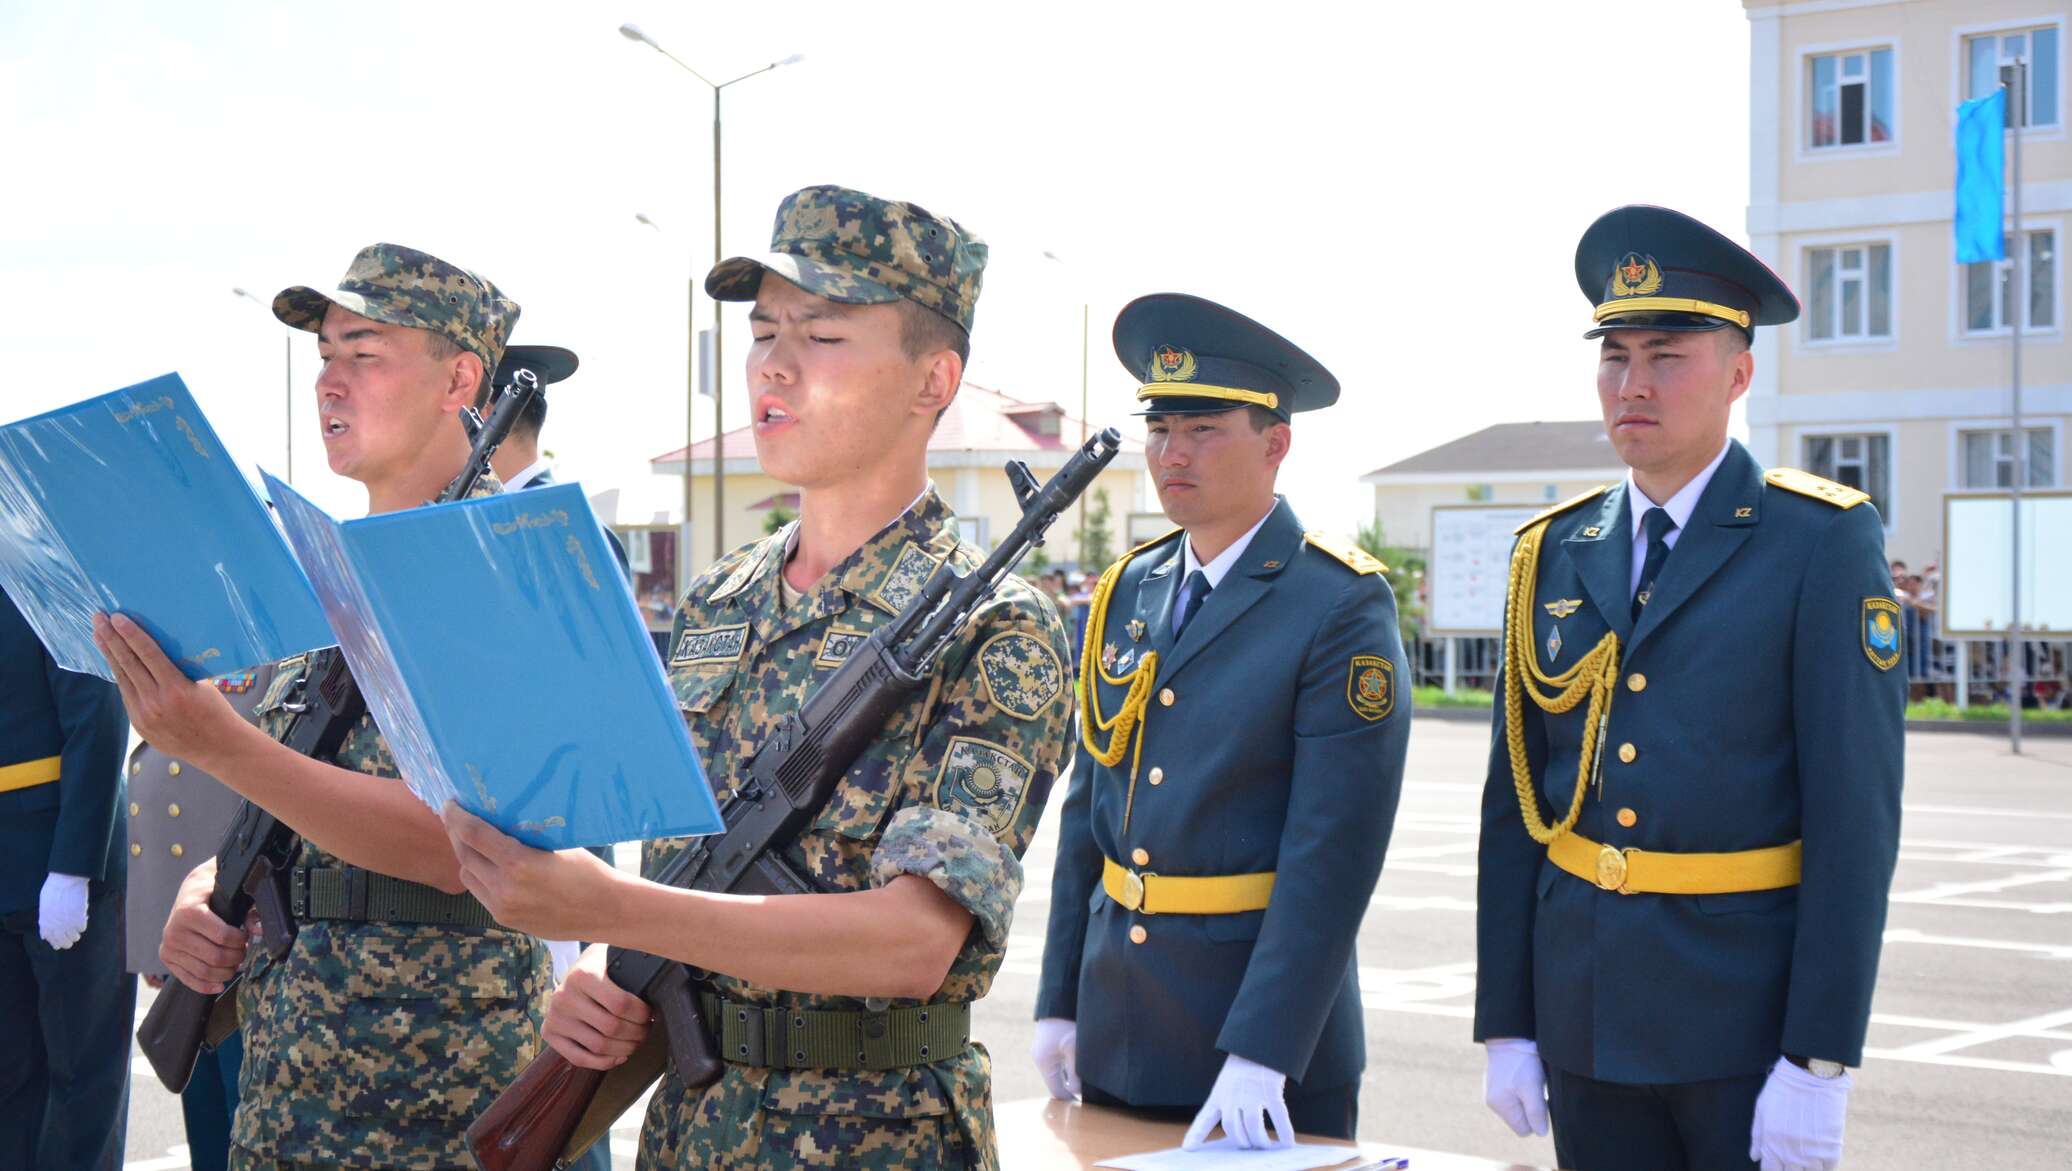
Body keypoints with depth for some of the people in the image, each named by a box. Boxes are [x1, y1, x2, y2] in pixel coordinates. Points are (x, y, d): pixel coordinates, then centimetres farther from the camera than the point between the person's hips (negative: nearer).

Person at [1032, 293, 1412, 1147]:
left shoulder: (1344, 607, -12)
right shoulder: (1125, 593, 8)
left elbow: (1332, 852, -17)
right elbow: (1088, 810, 12)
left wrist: (1260, 1054, -22)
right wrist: (1060, 1001, 9)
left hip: (1270, 1021, -5)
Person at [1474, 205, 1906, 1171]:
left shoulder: (1823, 543, -7)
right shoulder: (1553, 556, 7)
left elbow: (1856, 814, -11)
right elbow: (1513, 806, 9)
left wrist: (1820, 1063, -15)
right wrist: (1505, 1023, 5)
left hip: (1747, 1019, -4)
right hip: (1585, 1021, 4)